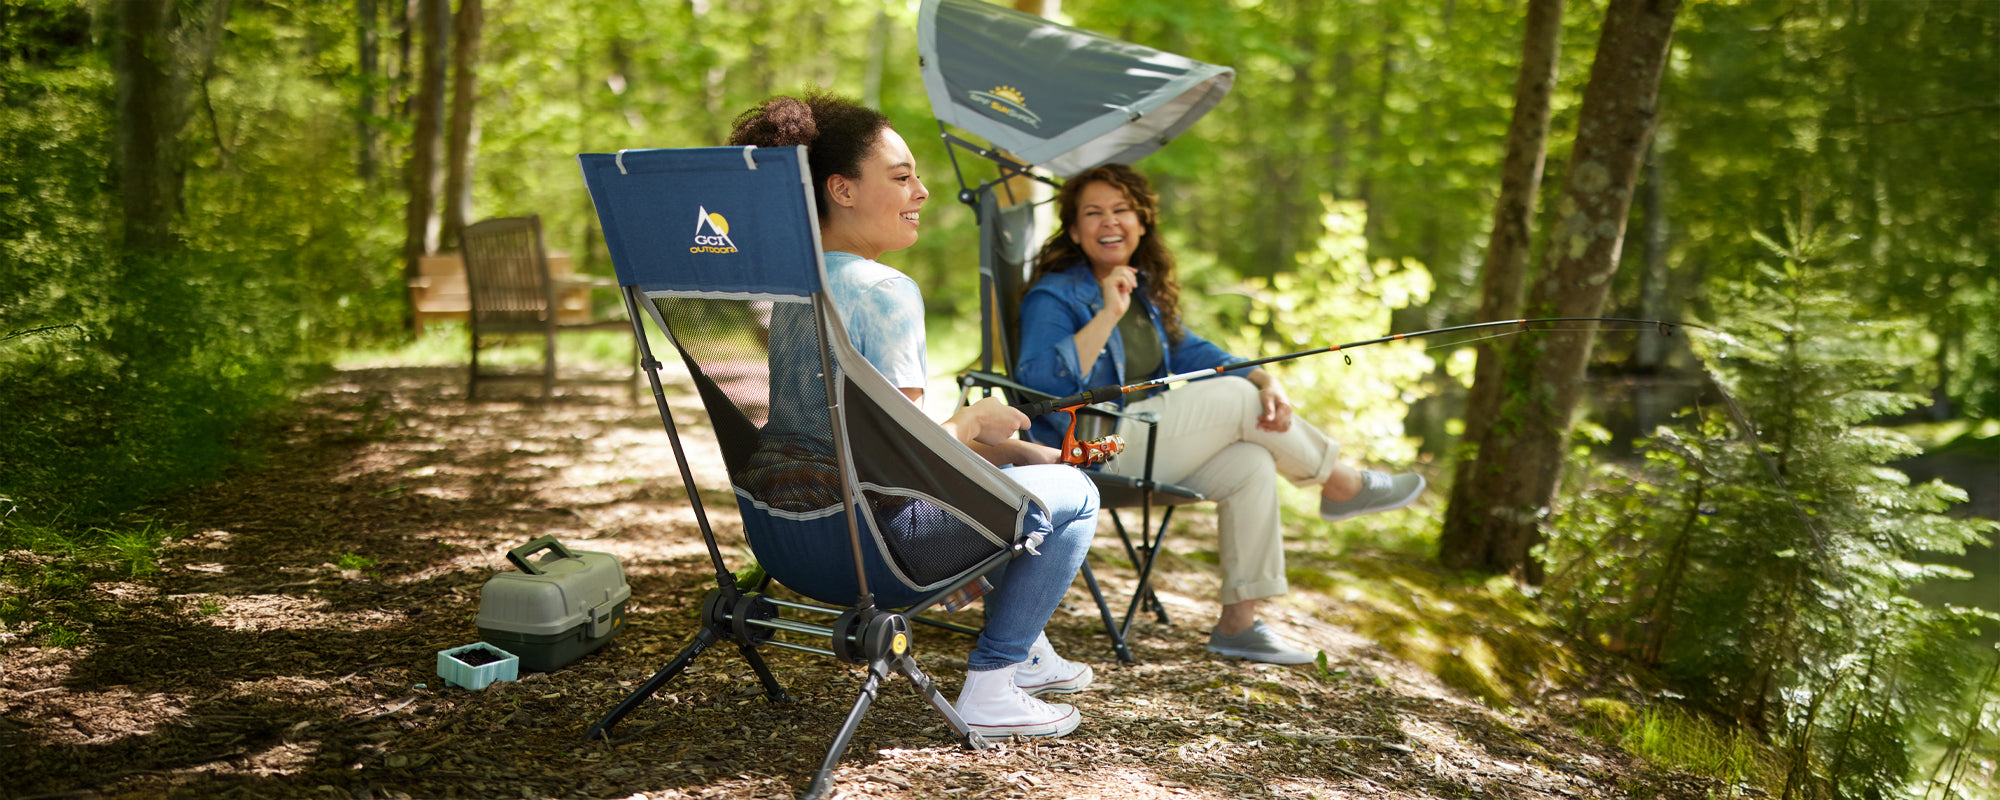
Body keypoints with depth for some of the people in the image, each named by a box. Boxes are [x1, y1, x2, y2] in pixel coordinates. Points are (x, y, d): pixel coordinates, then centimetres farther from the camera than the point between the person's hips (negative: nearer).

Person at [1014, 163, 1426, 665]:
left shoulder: (1145, 290, 16)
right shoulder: (1053, 296, -11)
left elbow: (1190, 352, 8)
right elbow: (1040, 384, -26)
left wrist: (1266, 381, -10)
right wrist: (1107, 316, -30)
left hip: (1140, 442, 8)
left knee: (1250, 465, -15)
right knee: (1235, 399, -16)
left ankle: (1238, 623, -9)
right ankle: (1343, 486, 5)